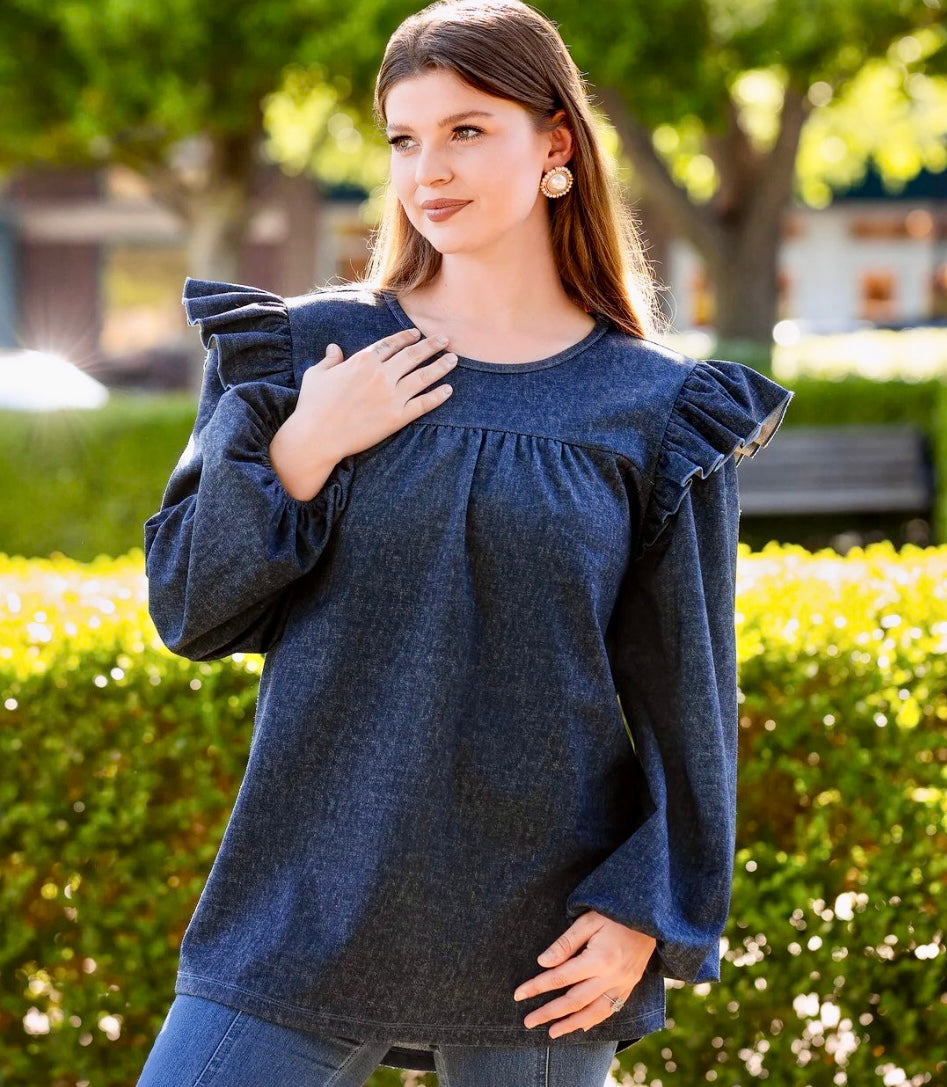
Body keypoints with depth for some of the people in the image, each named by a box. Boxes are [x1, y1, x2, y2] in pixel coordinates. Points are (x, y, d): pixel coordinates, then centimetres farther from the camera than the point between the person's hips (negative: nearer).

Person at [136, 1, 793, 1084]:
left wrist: (650, 912, -5)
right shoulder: (309, 351, 4)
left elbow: (688, 698, 3)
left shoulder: (654, 414, 2)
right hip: (304, 913, 1)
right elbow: (187, 609, 5)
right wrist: (300, 451, -9)